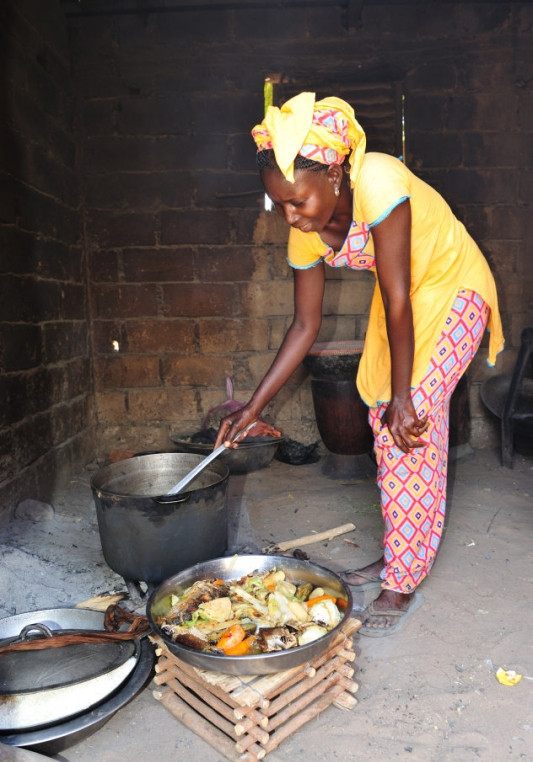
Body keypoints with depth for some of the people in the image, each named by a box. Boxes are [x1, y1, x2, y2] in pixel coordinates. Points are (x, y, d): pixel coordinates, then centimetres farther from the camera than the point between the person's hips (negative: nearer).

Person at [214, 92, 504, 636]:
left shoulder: (377, 183, -32)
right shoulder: (306, 231, -11)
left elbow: (398, 301, -31)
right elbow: (305, 326, -6)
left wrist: (402, 398, -26)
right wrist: (254, 407, -9)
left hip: (452, 291, -7)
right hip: (404, 296, 7)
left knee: (412, 421, -16)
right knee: (382, 416, 4)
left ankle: (403, 585, -4)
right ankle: (396, 556, 20)